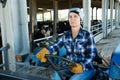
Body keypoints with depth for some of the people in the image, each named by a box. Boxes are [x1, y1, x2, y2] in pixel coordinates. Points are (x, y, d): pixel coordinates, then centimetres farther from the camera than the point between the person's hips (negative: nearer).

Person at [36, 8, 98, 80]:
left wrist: (82, 66, -29)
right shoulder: (66, 35, 5)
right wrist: (46, 51, -27)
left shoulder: (87, 35, -8)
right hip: (69, 67, 4)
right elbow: (56, 45, -6)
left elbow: (91, 55, -11)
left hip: (86, 69, -3)